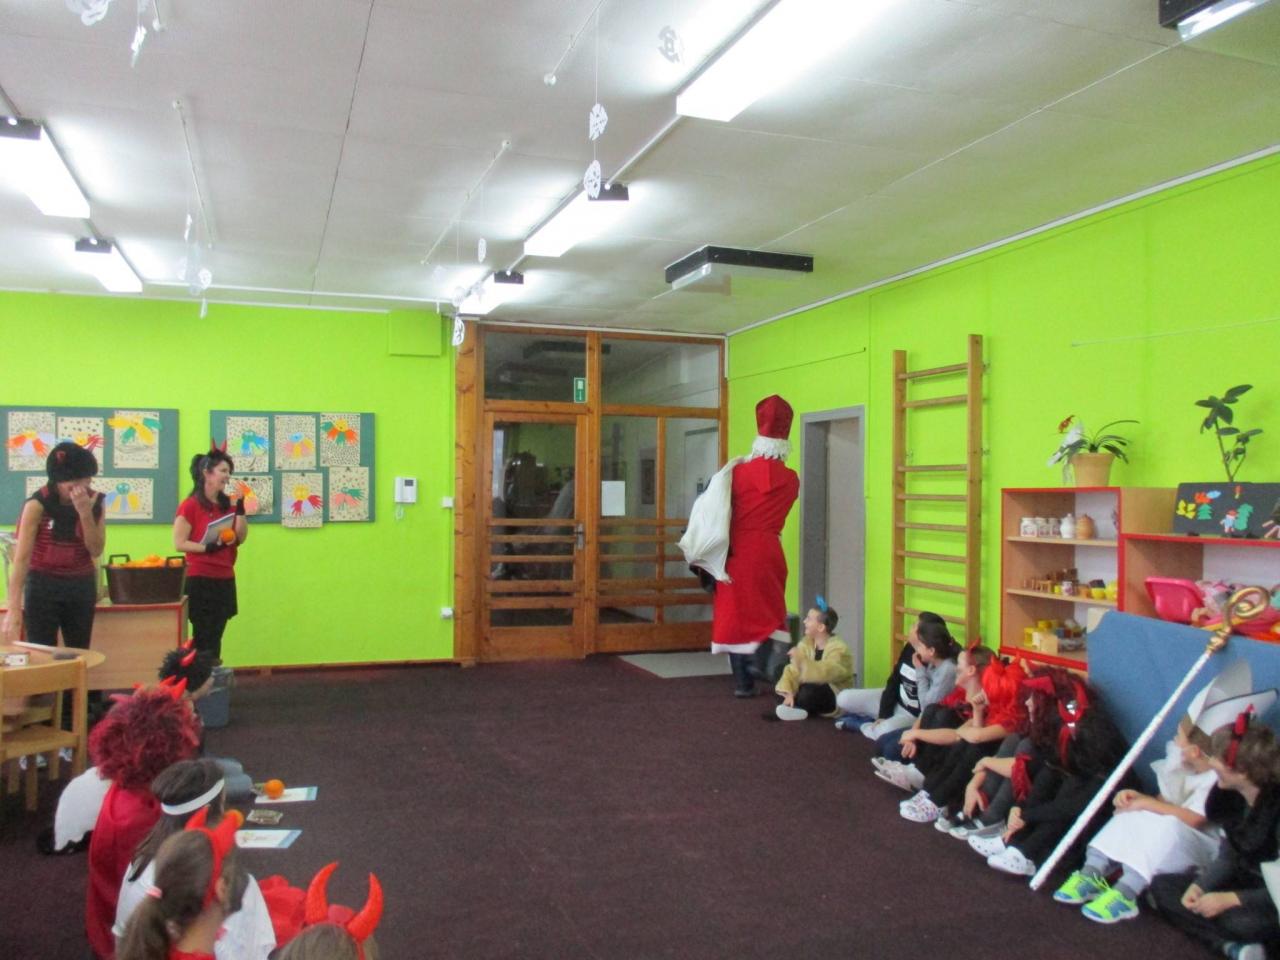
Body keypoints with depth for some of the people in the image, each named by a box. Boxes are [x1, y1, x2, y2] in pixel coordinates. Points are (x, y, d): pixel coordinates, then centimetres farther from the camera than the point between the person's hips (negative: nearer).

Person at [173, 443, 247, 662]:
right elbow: (179, 543, -12)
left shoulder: (228, 504, 10)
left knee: (216, 635, 10)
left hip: (225, 578, 6)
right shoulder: (190, 506, -9)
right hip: (200, 578, -6)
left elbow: (241, 538, 5)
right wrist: (208, 547, -24)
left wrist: (240, 508, -4)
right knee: (203, 636, -1)